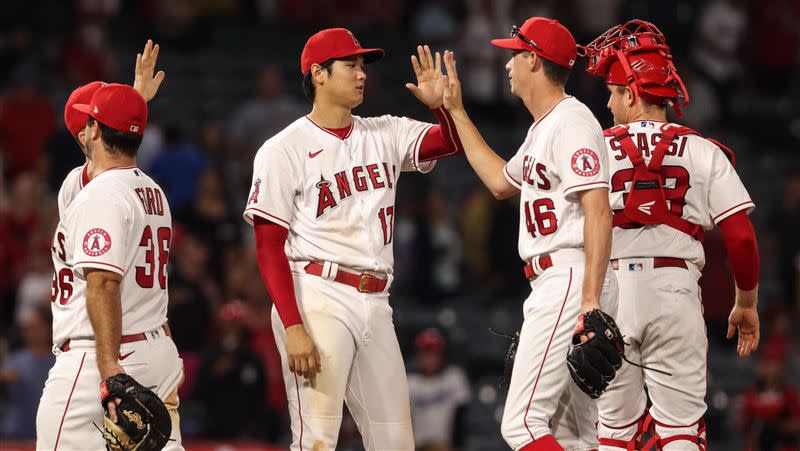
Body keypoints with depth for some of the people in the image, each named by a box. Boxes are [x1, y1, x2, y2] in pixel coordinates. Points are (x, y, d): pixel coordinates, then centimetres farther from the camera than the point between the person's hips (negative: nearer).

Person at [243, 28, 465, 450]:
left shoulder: (384, 135, 14)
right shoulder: (284, 150, -4)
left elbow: (454, 142, 6)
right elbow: (269, 248, -8)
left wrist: (440, 104, -15)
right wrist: (293, 327, -18)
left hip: (375, 303, 7)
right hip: (317, 299, -6)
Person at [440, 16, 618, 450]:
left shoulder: (571, 121, -12)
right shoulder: (542, 128, 21)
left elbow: (598, 212, -21)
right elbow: (501, 182, 38)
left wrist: (590, 300, -29)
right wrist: (456, 111, 38)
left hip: (571, 280, -11)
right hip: (552, 284, 11)